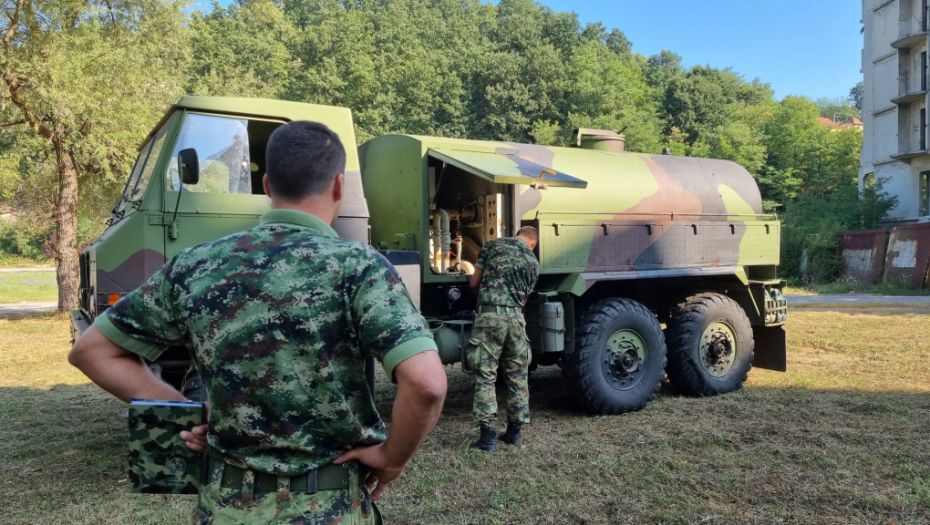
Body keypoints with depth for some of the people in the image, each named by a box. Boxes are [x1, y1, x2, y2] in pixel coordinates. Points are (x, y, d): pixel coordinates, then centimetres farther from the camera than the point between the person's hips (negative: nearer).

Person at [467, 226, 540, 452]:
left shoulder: (494, 246, 8)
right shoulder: (533, 262, 15)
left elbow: (474, 283, 10)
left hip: (490, 315, -3)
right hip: (516, 317, 3)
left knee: (485, 376, 1)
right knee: (518, 377, 15)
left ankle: (488, 435, 0)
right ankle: (514, 431, 23)